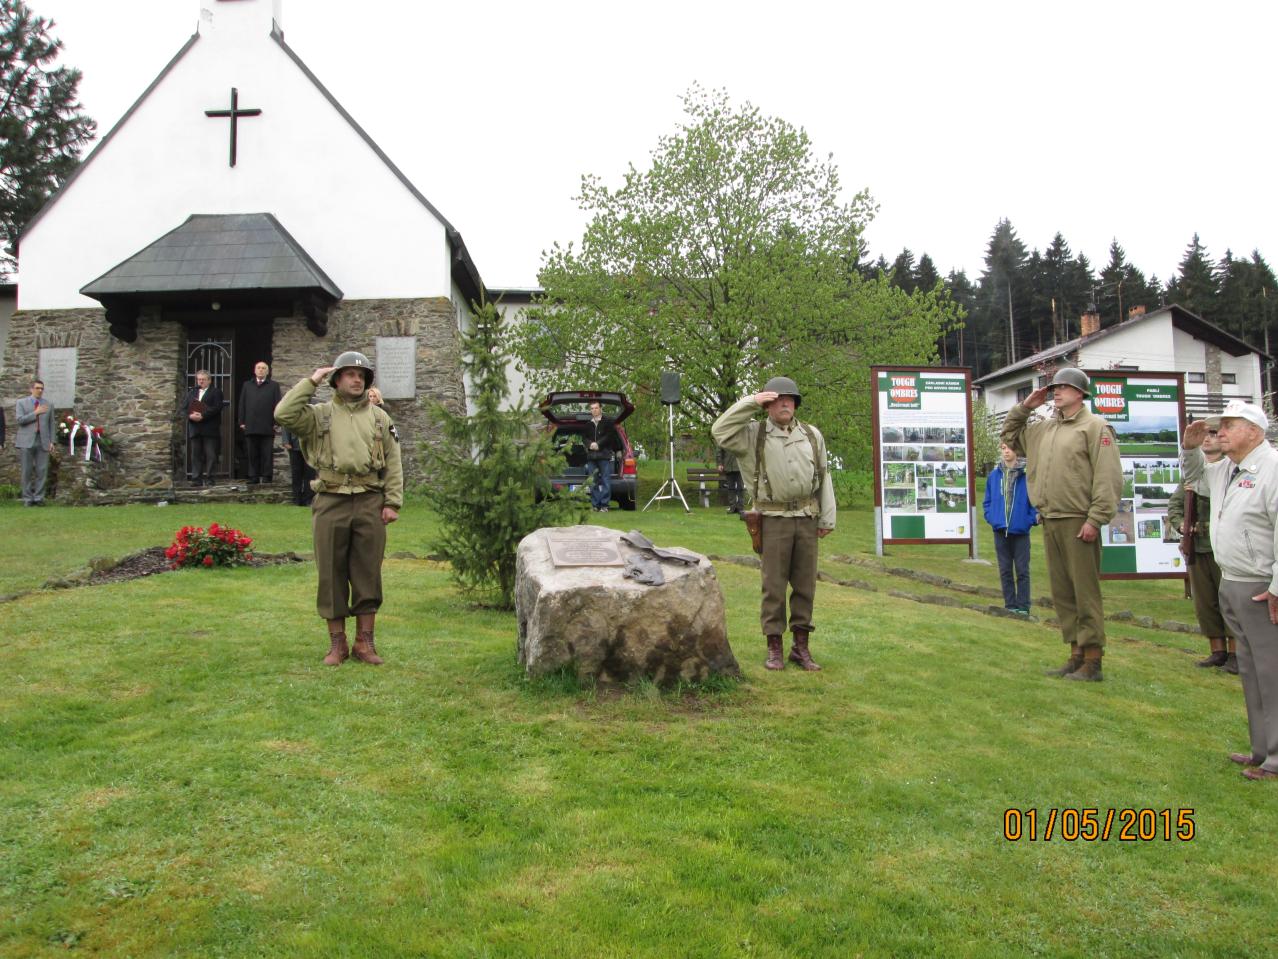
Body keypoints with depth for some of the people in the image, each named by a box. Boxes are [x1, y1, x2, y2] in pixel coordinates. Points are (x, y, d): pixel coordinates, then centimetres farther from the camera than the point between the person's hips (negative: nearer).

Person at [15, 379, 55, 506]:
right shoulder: (21, 403, 7)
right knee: (27, 471, -1)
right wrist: (36, 413, -13)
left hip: (43, 442, 2)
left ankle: (38, 498, 3)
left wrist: (52, 441, 4)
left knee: (42, 471, -3)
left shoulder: (49, 405, 13)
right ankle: (27, 499, 5)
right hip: (27, 441, -2)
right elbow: (19, 420, -6)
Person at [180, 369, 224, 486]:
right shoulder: (191, 392, 20)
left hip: (210, 429, -4)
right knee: (196, 455, 3)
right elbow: (182, 409, 12)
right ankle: (196, 479, 4)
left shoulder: (216, 392, 5)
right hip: (194, 429, 4)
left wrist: (202, 416, -18)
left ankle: (209, 477, 0)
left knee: (210, 454, -4)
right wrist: (190, 416, -9)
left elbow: (216, 408, -9)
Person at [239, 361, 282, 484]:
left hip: (267, 427, -3)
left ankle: (267, 477, 2)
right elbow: (242, 404, 12)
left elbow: (277, 405, 1)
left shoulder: (274, 386, 7)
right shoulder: (247, 385, 16)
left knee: (267, 454, -1)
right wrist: (242, 422, 3)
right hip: (250, 426, 3)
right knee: (252, 454, 5)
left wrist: (276, 422, -7)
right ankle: (253, 477, 8)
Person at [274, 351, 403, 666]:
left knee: (368, 574, 4)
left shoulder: (380, 417, 12)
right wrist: (310, 382, -4)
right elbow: (283, 414, -10)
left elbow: (393, 463, 8)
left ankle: (365, 641, 14)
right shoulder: (319, 415, 8)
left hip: (370, 504, 1)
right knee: (332, 574, 4)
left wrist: (393, 502, -1)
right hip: (331, 503, -1)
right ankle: (337, 643, 14)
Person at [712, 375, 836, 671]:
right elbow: (720, 431, -15)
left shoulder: (812, 435, 10)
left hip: (807, 518, 3)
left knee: (805, 585, 8)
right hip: (773, 519, -3)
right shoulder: (754, 435, 1)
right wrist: (750, 402, -14)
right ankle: (774, 647, 9)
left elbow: (824, 478, 12)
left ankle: (801, 646, 18)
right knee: (774, 586, 0)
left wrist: (827, 518, 8)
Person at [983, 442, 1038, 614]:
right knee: (1005, 571, 10)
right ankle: (1010, 605, 18)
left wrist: (1032, 519, -15)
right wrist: (990, 517, 0)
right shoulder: (994, 475, 5)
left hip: (1021, 531, -4)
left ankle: (1023, 607, 9)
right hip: (1000, 531, 4)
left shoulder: (1027, 474, -7)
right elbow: (988, 500, 13)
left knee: (1022, 571, 3)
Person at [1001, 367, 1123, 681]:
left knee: (1085, 593, -4)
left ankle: (1092, 661, 2)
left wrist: (1095, 519, -18)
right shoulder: (1044, 429, 17)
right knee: (1061, 593, 11)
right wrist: (1023, 408, 17)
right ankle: (1076, 654, 20)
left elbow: (1109, 478, -12)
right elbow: (1010, 436, 32)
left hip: (1077, 523, -8)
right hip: (1050, 523, 8)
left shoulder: (1095, 427, -5)